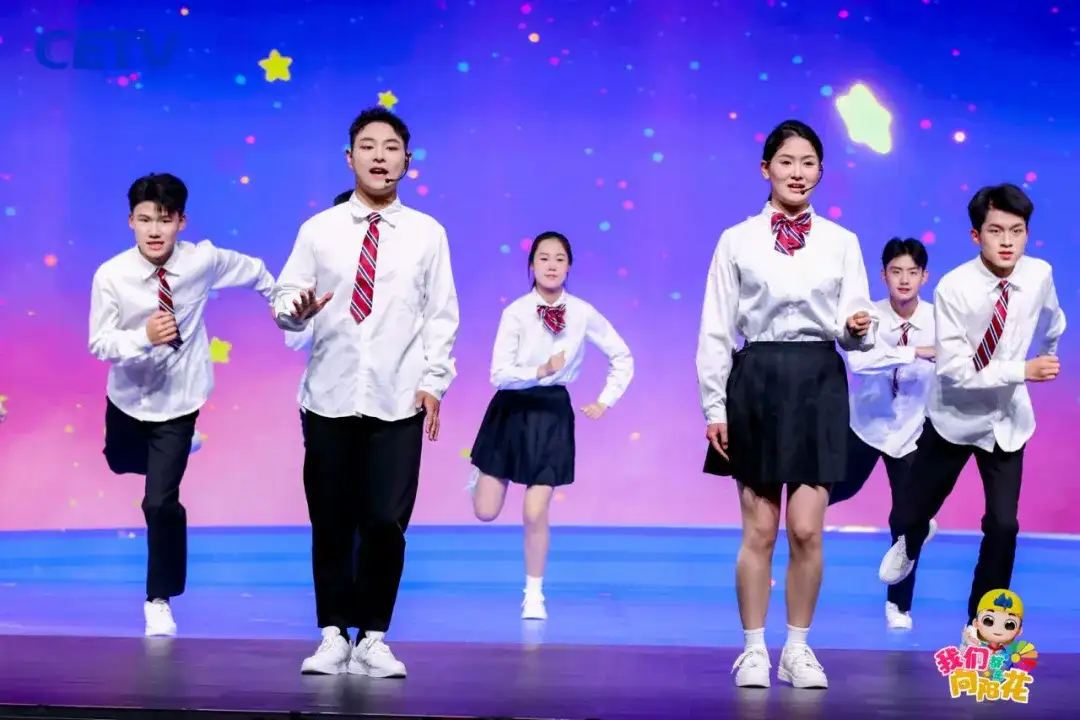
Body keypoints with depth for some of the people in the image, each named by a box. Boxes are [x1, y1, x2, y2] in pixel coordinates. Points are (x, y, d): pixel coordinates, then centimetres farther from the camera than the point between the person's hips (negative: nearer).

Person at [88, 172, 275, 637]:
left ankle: (159, 600, 9)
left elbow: (254, 272, 2)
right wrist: (144, 337, -37)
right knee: (122, 464, 29)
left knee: (161, 501, -9)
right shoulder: (111, 275, -21)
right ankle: (162, 457, 67)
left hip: (178, 400, -2)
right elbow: (100, 344, -19)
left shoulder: (204, 260, -18)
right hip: (128, 397, 2)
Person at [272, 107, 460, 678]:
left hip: (398, 401, -1)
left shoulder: (428, 234, 5)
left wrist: (433, 380, -3)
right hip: (329, 397, 1)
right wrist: (298, 308, -18)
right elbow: (283, 299, 4)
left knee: (386, 524, -3)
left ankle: (372, 640, 11)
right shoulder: (318, 230, 5)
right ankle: (333, 636, 18)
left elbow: (441, 317, 5)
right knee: (330, 524, 6)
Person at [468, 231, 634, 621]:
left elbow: (623, 359, 6)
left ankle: (534, 595, 16)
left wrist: (605, 401, 1)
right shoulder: (516, 312, -12)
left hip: (552, 412, 0)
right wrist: (541, 371, -28)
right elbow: (499, 374, -17)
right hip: (512, 409, 0)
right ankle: (484, 472, 40)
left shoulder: (583, 314, -7)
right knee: (485, 512, 3)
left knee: (536, 513, -4)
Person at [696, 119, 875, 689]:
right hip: (756, 381, -1)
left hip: (818, 384, 1)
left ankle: (798, 648, 15)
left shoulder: (841, 242, 7)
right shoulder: (737, 241, 3)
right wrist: (714, 407, -2)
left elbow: (854, 333, 5)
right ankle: (754, 649, 15)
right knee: (760, 531, 3)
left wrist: (858, 330, -19)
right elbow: (715, 331, 2)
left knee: (806, 530, -2)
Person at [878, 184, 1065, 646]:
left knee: (1003, 524, -6)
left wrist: (1047, 356, 25)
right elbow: (955, 369, -27)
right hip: (954, 417, -2)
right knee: (914, 510, 13)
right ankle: (909, 544, 52)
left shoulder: (1040, 275, -13)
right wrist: (1023, 371, -31)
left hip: (1006, 420, 2)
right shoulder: (953, 288, -24)